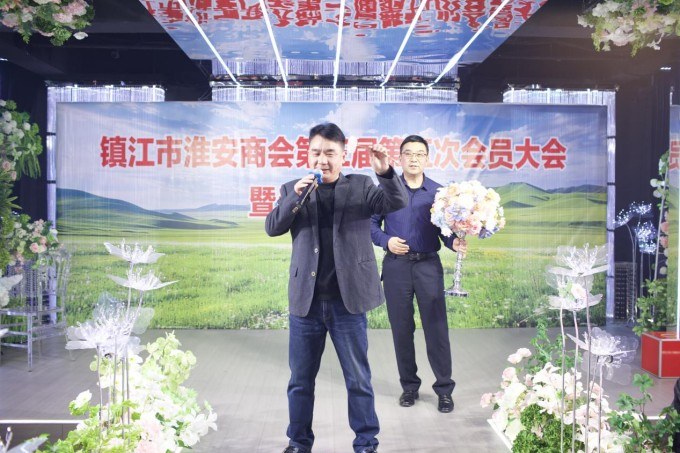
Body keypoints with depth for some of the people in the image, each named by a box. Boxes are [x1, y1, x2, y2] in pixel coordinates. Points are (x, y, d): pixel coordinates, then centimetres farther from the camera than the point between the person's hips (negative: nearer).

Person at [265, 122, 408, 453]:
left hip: (348, 300, -2)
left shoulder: (360, 186, 3)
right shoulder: (293, 189, 7)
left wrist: (386, 173, -27)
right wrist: (295, 197, -17)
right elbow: (272, 227, -3)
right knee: (300, 379, 13)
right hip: (305, 301, 2)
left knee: (358, 379, 8)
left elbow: (398, 202, -8)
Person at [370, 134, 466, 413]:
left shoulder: (438, 192, 4)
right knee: (401, 328, 8)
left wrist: (454, 242, -19)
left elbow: (445, 229, 2)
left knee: (436, 328, -1)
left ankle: (444, 388, 12)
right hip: (396, 265, 1)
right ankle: (409, 385, 23)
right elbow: (372, 223, 7)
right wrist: (385, 241, -11)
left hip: (428, 265, 0)